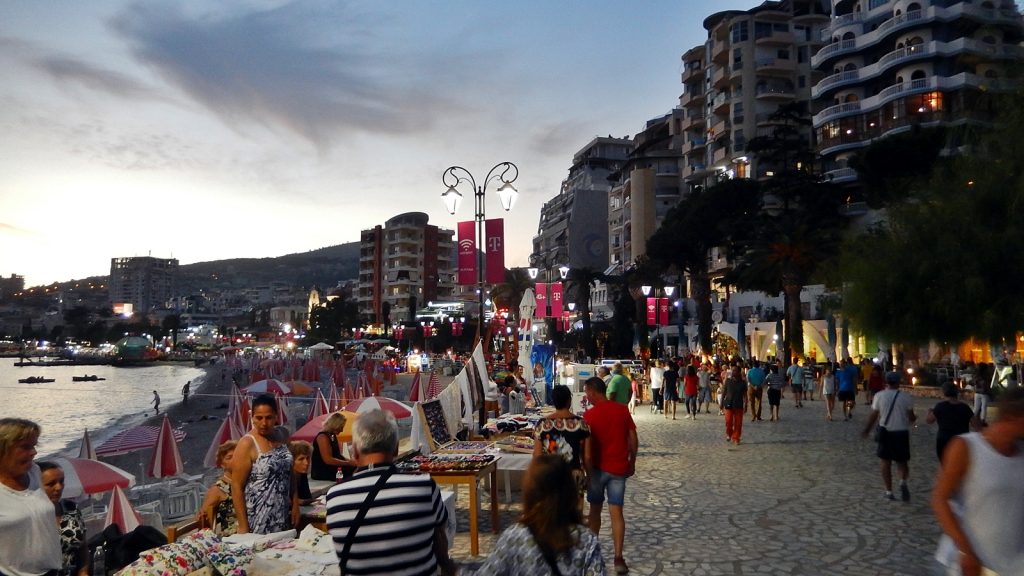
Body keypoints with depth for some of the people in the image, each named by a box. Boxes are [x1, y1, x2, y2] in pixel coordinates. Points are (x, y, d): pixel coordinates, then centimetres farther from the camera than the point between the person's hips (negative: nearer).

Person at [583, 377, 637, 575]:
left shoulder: (589, 415, -12)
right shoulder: (622, 410, -1)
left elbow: (586, 450, -13)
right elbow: (633, 440, 3)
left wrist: (586, 471, -4)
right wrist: (632, 463, 14)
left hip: (598, 468, -2)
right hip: (619, 468, 3)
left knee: (595, 509, 15)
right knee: (616, 512, 4)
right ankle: (618, 557, -2)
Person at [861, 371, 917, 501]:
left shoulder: (879, 396, -4)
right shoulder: (906, 397, -5)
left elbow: (873, 416, -1)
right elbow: (911, 418, 1)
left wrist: (866, 430, 12)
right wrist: (915, 418, 25)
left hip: (885, 431, 0)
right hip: (901, 432, 0)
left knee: (886, 462, 11)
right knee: (902, 462, 14)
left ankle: (889, 492, 11)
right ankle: (903, 481, -14)